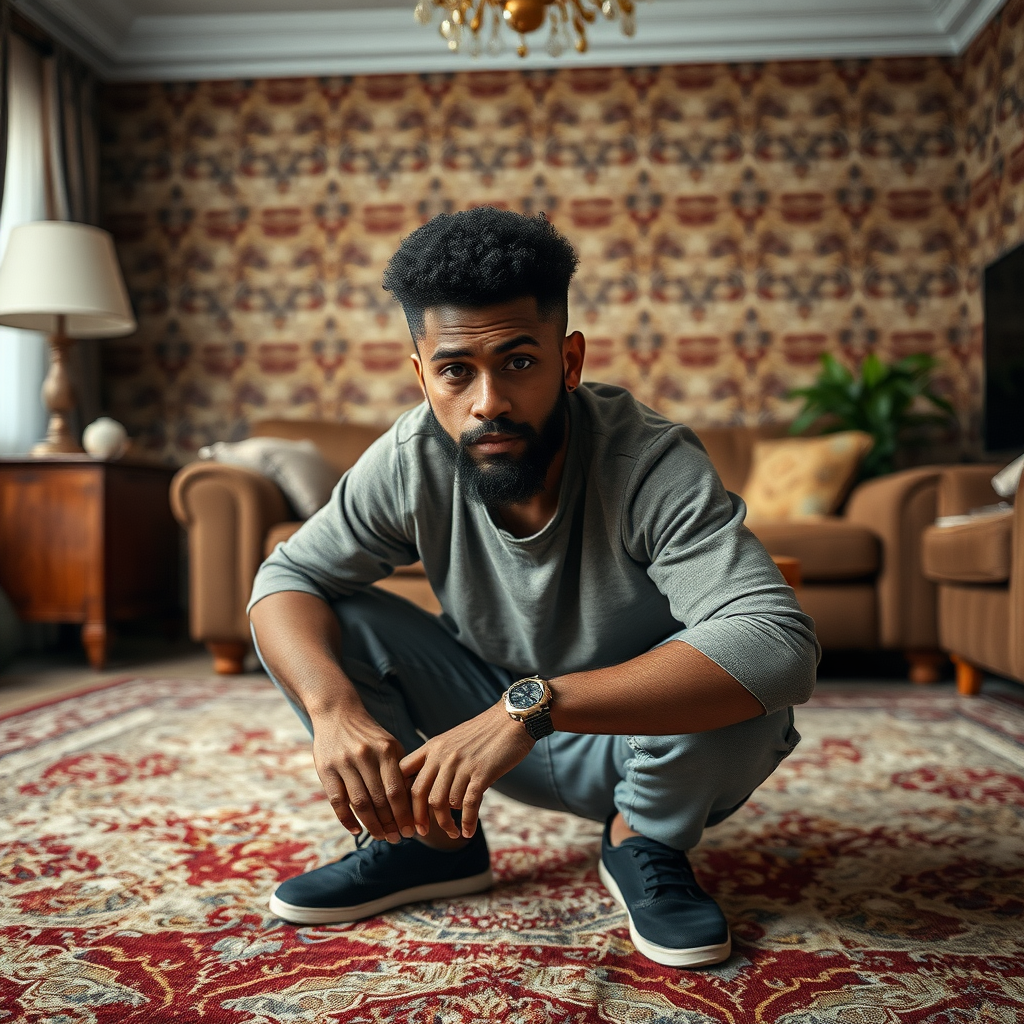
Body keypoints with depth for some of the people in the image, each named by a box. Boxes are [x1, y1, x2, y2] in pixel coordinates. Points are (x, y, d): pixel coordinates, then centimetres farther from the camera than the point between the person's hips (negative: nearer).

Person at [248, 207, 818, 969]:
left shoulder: (652, 465, -33)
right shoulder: (411, 461, -19)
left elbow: (782, 646, -45)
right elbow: (288, 576, -13)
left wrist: (533, 704, -51)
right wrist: (334, 705, -35)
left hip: (640, 746, -2)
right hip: (493, 721, 3)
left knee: (740, 685, -36)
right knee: (312, 623, -14)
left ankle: (644, 842, -3)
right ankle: (431, 837, 4)